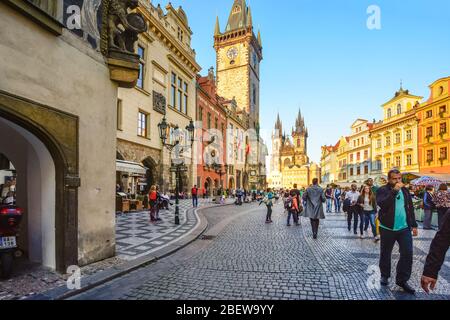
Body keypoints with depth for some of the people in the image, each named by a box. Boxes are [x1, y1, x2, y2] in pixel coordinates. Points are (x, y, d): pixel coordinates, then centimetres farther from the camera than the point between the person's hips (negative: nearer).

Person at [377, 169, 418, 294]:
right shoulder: (382, 190, -8)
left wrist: (414, 225, 12)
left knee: (407, 254, 1)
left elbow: (410, 208, 14)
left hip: (404, 228, 4)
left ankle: (402, 280, 16)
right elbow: (382, 204, -26)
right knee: (385, 253, 10)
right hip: (387, 228, -4)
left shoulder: (405, 190, 8)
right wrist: (394, 190, -28)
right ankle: (385, 276, 28)